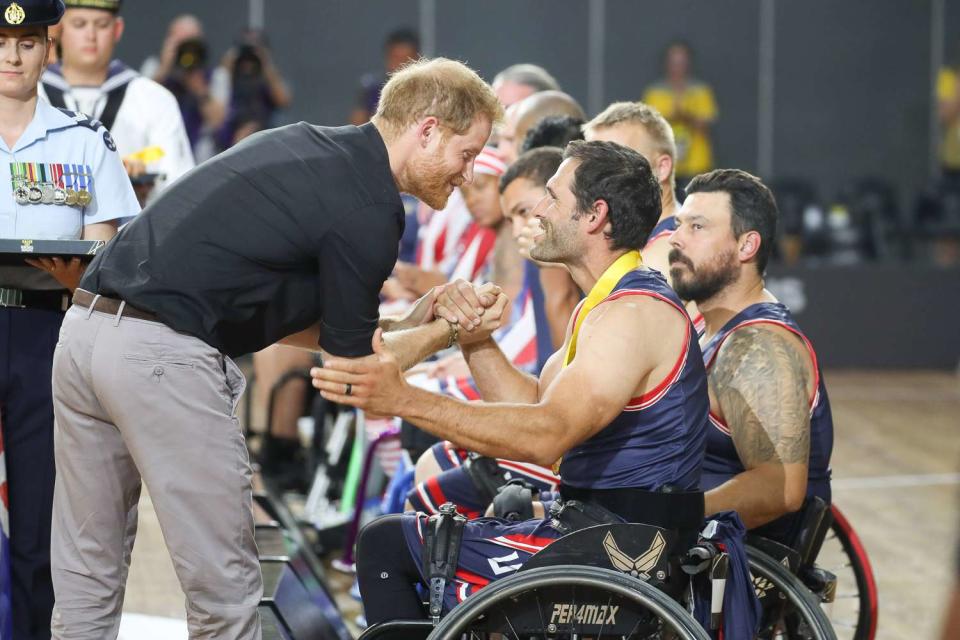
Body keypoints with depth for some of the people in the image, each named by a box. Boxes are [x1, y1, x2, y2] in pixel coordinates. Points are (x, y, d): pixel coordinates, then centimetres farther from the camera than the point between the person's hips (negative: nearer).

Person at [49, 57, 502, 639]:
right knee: (225, 589, 2)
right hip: (163, 356, -9)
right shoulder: (368, 210, -7)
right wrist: (448, 332, 17)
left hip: (87, 328, 9)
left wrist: (402, 325, 24)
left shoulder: (309, 147, 19)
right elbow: (350, 363, 2)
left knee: (87, 579, 14)